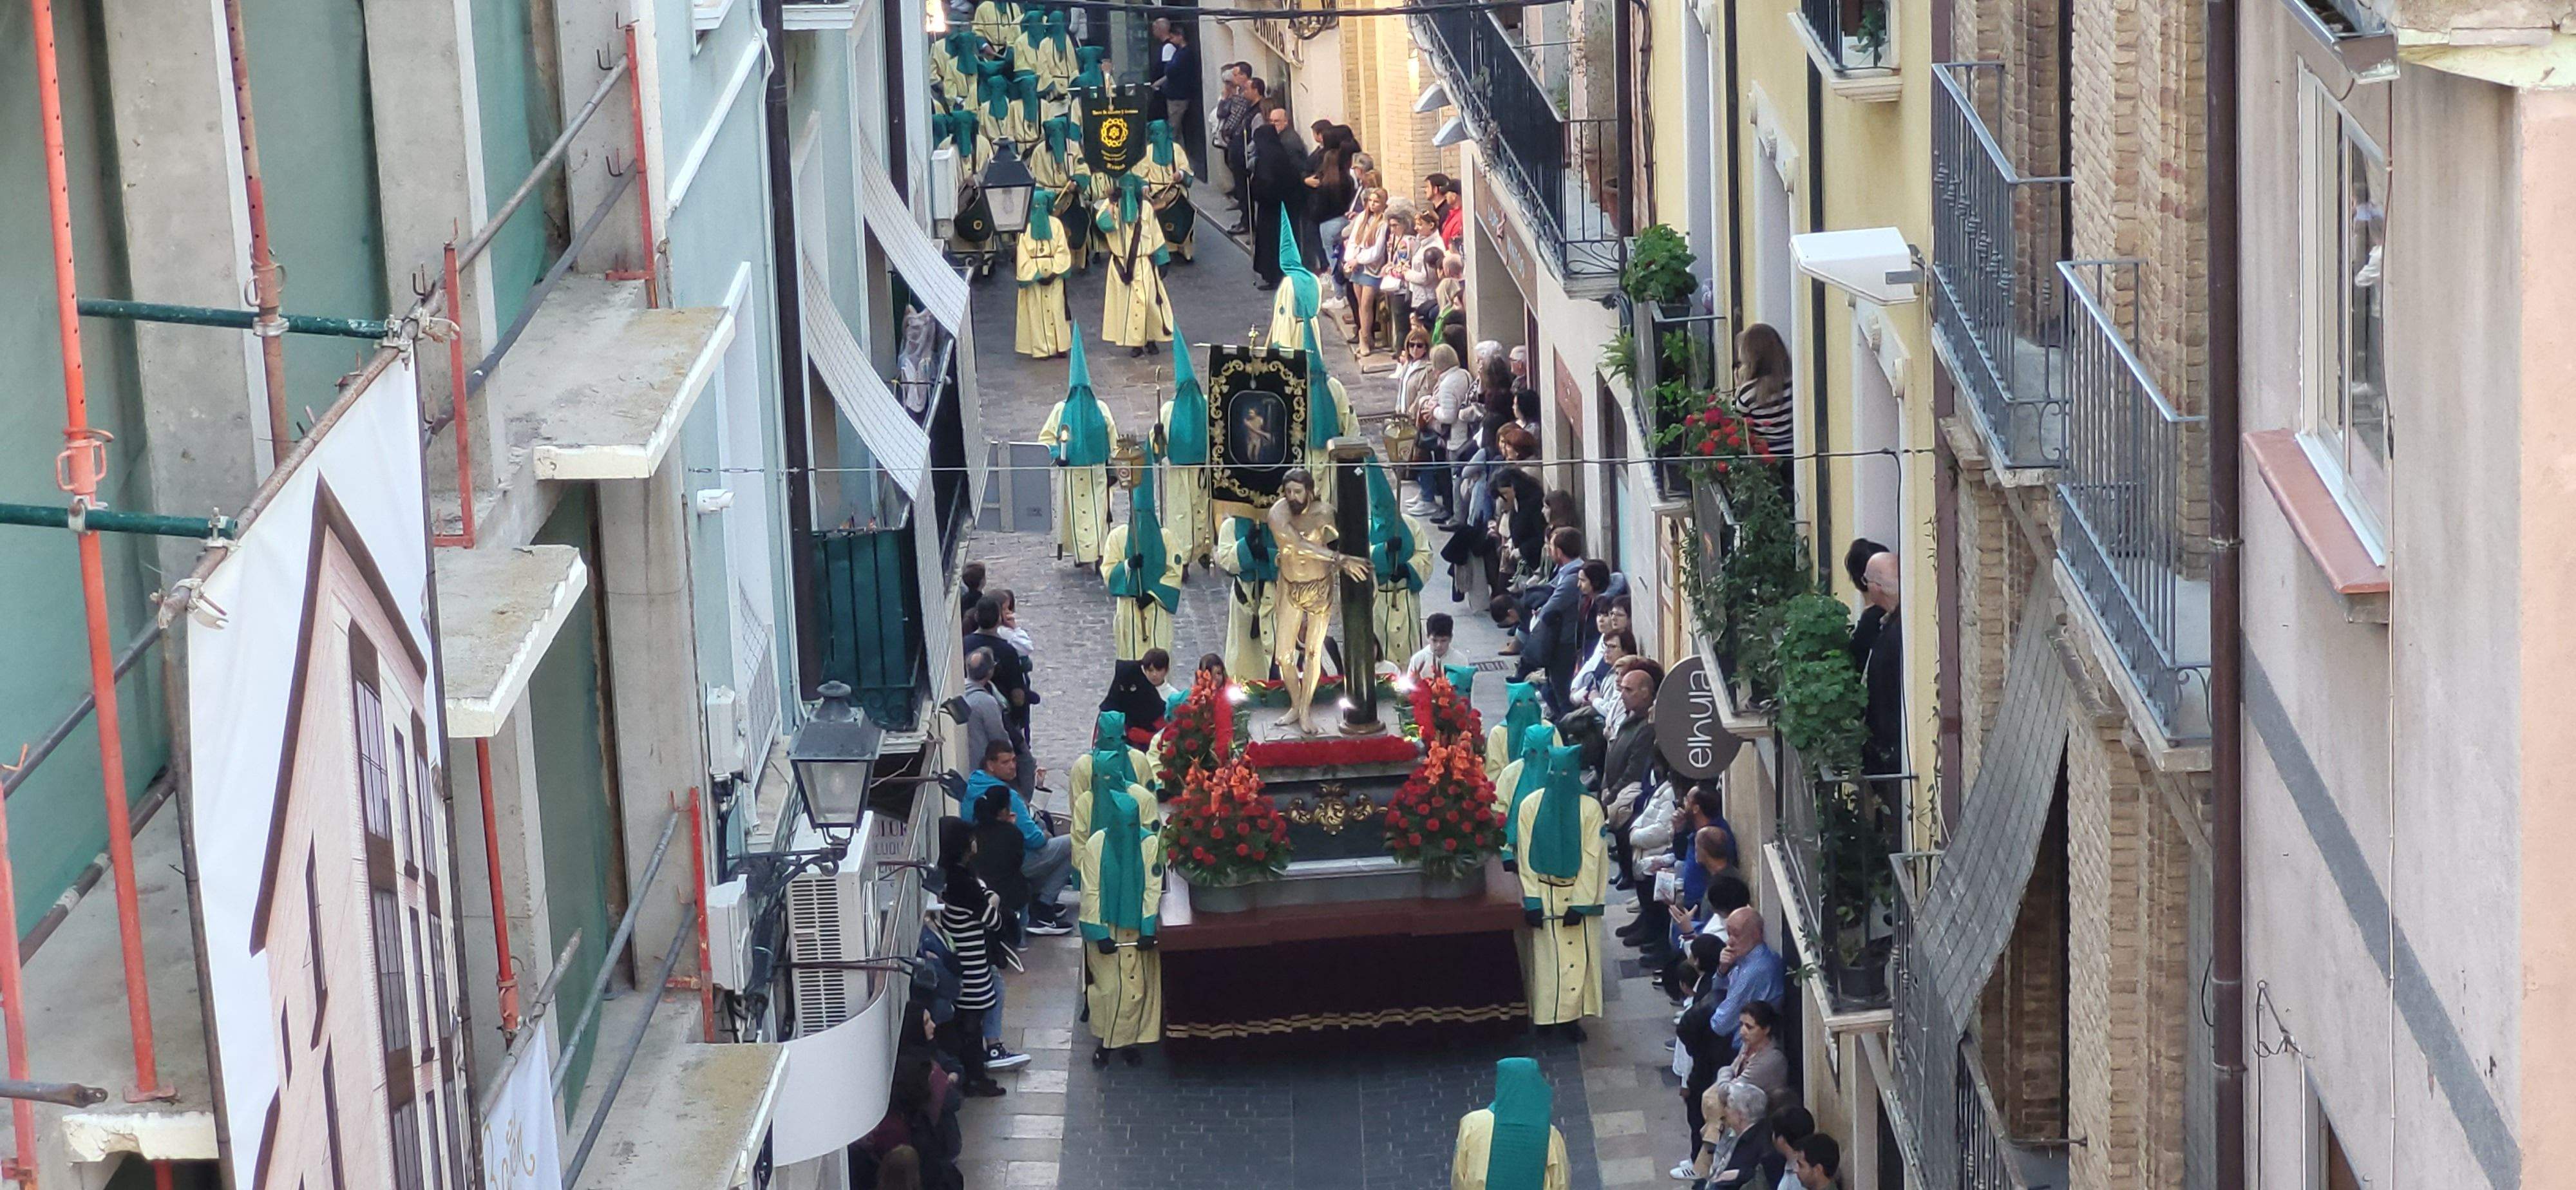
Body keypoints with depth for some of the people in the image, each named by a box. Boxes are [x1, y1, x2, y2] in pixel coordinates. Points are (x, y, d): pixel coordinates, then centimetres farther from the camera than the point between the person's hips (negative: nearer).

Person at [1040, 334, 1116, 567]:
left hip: (1096, 470, 1)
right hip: (1070, 472, -1)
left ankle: (1098, 552, 2)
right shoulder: (1061, 410, -4)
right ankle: (1081, 554, 9)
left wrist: (1111, 466, 5)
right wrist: (1056, 454, -17)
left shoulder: (1100, 408, -1)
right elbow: (1046, 437, 0)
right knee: (1076, 512, 3)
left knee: (1098, 511, -1)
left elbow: (1112, 438, 5)